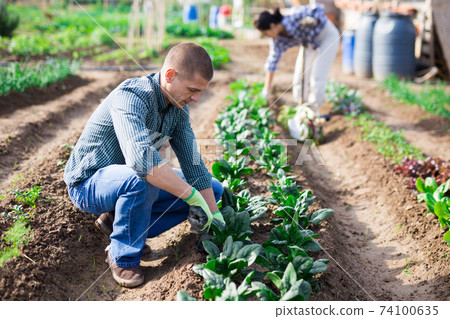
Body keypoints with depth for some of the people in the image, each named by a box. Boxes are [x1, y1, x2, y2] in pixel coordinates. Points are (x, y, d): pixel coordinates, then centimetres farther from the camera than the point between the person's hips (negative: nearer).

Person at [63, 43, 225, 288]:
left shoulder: (179, 107, -5)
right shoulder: (131, 97, -30)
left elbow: (192, 163, -3)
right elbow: (142, 160, -46)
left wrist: (215, 217, -8)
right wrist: (193, 197, -39)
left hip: (130, 181, 8)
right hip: (89, 183, -8)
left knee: (213, 189, 3)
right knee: (141, 179, -40)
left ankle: (119, 221, 3)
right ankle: (123, 256, -14)